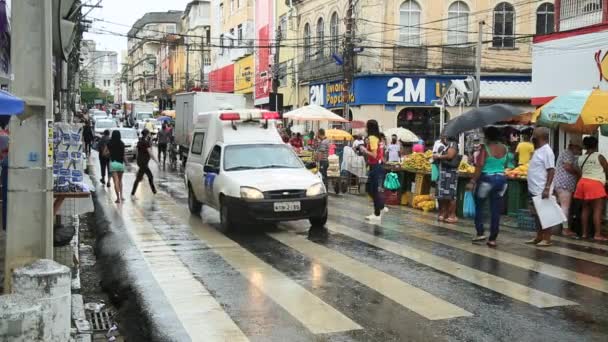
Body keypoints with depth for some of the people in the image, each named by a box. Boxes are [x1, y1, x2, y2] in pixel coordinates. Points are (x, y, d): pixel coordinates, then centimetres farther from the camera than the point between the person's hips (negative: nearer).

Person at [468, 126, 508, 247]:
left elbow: (480, 166, -15)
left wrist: (472, 181, -13)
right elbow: (505, 165, 12)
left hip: (487, 179, -4)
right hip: (501, 179, 5)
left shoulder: (485, 148, -10)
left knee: (478, 205, 13)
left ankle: (480, 233, 6)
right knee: (496, 210, 5)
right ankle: (493, 239, 7)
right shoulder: (504, 148, 4)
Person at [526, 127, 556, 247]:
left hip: (542, 191, -9)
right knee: (537, 215, 14)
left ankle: (547, 239, 4)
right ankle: (539, 237, 21)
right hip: (534, 190, 9)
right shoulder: (538, 150, 14)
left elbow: (551, 171, -20)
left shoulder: (547, 151, -15)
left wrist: (547, 188, -25)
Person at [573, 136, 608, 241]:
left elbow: (580, 172, 12)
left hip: (583, 182, 7)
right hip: (595, 184, -6)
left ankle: (585, 233, 12)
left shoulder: (580, 158, 11)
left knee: (586, 209, 11)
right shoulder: (599, 156, -5)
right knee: (598, 210, -7)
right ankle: (598, 234, -11)